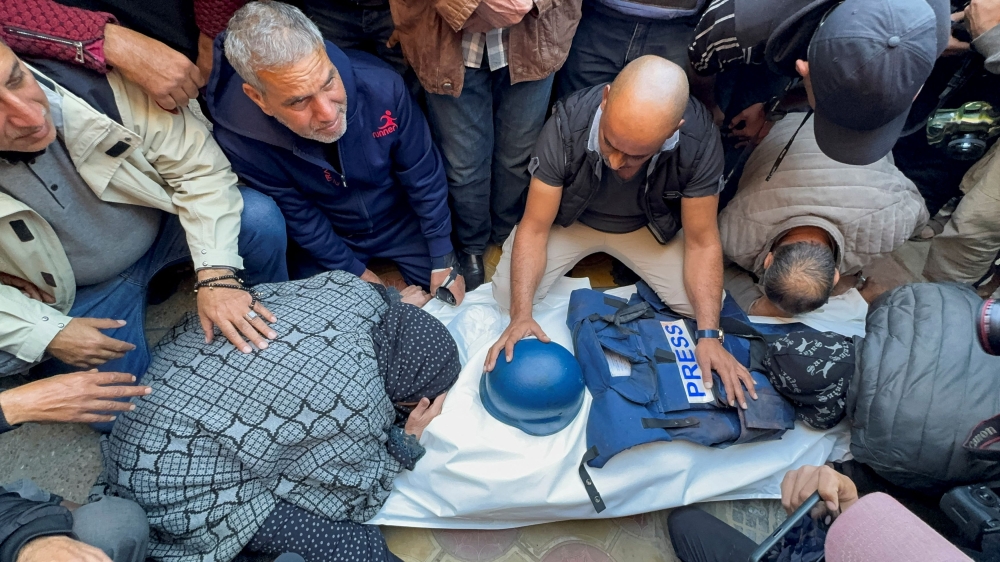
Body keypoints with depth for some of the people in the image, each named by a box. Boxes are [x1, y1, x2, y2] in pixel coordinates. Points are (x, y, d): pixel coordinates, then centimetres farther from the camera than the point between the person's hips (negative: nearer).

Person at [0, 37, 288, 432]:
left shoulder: (96, 87, -29)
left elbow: (198, 166, -23)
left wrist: (217, 275, -31)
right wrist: (46, 333, -18)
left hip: (160, 225, 0)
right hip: (80, 293, 1)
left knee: (259, 217, -27)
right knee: (117, 414, -8)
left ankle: (273, 328, 2)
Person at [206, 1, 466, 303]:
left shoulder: (380, 86, -31)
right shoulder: (240, 140, -31)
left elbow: (424, 178, -17)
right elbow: (299, 219, -15)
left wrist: (443, 261, -10)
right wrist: (354, 272, -8)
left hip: (401, 221, 1)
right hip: (326, 238, 0)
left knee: (452, 299, 1)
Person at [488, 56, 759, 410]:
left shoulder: (699, 140, -31)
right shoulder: (567, 126, -34)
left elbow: (701, 242, -20)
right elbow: (534, 229, -26)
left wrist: (708, 335, -29)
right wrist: (520, 316, -37)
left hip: (649, 225, 1)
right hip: (571, 218, 0)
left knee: (707, 308, -12)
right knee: (508, 296, -17)